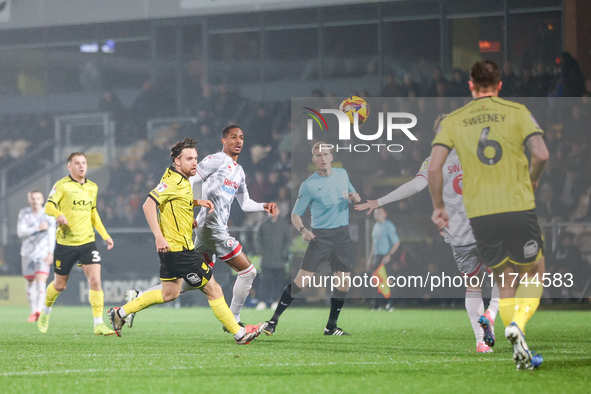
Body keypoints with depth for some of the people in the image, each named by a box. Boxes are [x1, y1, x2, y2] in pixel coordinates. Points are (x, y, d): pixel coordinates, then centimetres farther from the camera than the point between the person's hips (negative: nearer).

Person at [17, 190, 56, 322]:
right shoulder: (24, 213, 3)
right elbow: (20, 232, -8)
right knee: (30, 283, 7)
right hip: (28, 252, 3)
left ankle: (39, 311, -29)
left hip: (43, 253, -3)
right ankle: (33, 312, 19)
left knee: (41, 281, -17)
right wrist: (38, 228, -18)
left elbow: (52, 234, -8)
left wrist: (51, 253, -18)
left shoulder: (48, 214, -2)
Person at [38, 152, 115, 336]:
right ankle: (45, 312, 39)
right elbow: (48, 206, -16)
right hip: (65, 243, -3)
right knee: (60, 285, 9)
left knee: (95, 280, -13)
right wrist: (58, 214, -39)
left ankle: (98, 323, -12)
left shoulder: (93, 187, 11)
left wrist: (105, 235, 19)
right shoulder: (62, 185, -6)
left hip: (87, 241, 3)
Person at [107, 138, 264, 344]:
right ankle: (239, 334, 3)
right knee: (213, 289, -3)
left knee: (169, 294, 22)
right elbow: (149, 205, -24)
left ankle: (121, 312, 26)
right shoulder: (173, 181, -17)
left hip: (170, 248, 11)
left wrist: (198, 202, 16)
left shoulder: (182, 181, 13)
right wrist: (159, 236, -30)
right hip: (180, 249, -11)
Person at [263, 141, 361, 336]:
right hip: (320, 236, -5)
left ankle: (331, 326, 13)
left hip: (343, 234, 5)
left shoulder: (342, 174, 7)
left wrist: (355, 198, -1)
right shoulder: (309, 185, -7)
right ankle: (274, 320, -7)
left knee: (343, 282, 0)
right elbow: (295, 214, -3)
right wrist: (302, 230, -23)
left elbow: (352, 194, 24)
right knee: (302, 279, -12)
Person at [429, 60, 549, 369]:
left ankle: (521, 349, 8)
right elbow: (541, 154, -9)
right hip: (519, 206, -2)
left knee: (505, 283, 15)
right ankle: (517, 323, -13)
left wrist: (438, 206, 10)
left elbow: (434, 167, -2)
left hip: (479, 214, 2)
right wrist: (531, 181, 11)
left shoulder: (453, 120, 7)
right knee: (534, 272, 13)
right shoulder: (516, 112, 2)